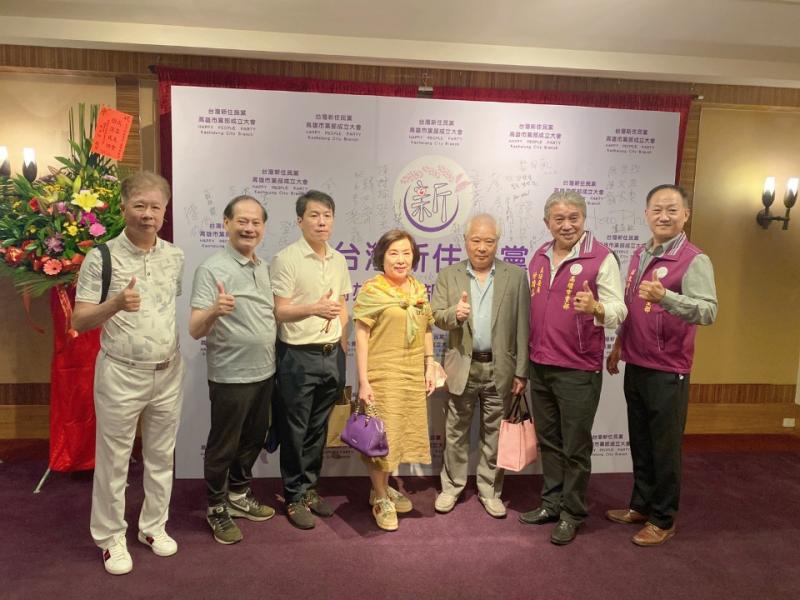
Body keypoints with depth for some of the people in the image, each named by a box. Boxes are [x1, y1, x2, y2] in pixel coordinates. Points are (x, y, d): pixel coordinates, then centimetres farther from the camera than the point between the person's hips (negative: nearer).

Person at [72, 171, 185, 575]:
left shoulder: (175, 256, 2)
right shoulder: (101, 258, -10)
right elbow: (78, 322, -10)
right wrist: (115, 304, -29)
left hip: (168, 372, 4)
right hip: (121, 374, -4)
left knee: (161, 455, 16)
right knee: (113, 460, 9)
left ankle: (153, 526, 34)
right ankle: (110, 538, 28)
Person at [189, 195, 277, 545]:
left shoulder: (264, 268, 6)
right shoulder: (211, 269, -16)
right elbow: (195, 330, -21)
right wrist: (214, 311, -41)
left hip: (264, 372, 7)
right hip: (230, 377, -7)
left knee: (252, 440, 20)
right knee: (223, 447, 9)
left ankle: (239, 495, 41)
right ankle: (217, 510, 29)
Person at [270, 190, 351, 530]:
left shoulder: (338, 260, 9)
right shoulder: (286, 259, -9)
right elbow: (280, 312, -11)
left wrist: (343, 350, 11)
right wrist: (315, 308, -23)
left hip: (331, 355, 6)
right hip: (298, 357, -6)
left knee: (318, 428, 15)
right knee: (295, 431, 6)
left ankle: (310, 488, 30)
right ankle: (295, 497, 21)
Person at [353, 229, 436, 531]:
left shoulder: (420, 290, 8)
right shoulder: (371, 290, -9)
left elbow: (427, 330, 14)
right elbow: (361, 337, -10)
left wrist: (430, 367, 7)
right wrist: (363, 381, -14)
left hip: (413, 374, 6)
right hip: (382, 374, -6)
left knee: (401, 432, 14)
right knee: (380, 435, 4)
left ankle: (383, 488, 34)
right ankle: (380, 499, 21)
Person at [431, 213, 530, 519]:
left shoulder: (516, 276, 0)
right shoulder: (448, 276, 3)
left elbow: (522, 327, -2)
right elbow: (436, 316, 0)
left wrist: (521, 371, -4)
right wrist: (454, 313, -23)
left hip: (500, 368, 0)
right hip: (462, 366, 1)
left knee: (494, 433, 11)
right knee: (456, 431, 12)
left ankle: (490, 490, 27)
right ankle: (451, 486, 28)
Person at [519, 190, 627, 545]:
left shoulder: (601, 258, -9)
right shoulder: (539, 258, 9)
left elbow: (618, 312, -13)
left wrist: (595, 308, -35)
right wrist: (526, 360, 13)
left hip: (578, 370, -6)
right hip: (540, 367, 6)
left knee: (575, 447, 6)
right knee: (548, 441, 17)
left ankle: (573, 514, 23)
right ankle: (552, 503, 33)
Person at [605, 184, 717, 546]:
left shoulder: (694, 260, -14)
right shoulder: (639, 255, 9)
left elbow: (708, 312, -28)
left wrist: (665, 296, -42)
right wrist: (618, 346, 19)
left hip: (668, 372, -7)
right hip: (635, 366, 7)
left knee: (665, 449, 7)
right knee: (640, 444, 18)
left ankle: (663, 519, 23)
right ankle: (641, 504, 35)